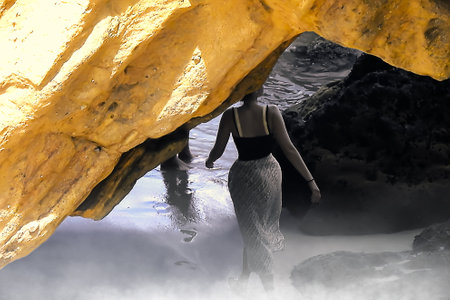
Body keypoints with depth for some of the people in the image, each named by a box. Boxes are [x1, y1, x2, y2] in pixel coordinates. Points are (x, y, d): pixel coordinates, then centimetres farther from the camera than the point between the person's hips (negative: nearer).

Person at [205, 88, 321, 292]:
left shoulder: (230, 116, -18)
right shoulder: (271, 113, -17)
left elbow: (218, 151, -8)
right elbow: (289, 149, -19)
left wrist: (209, 160, 16)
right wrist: (310, 181, -15)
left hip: (243, 176, -2)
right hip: (270, 174, 2)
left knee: (252, 231, 15)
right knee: (256, 228, 25)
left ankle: (269, 287, 22)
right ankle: (244, 277, 43)